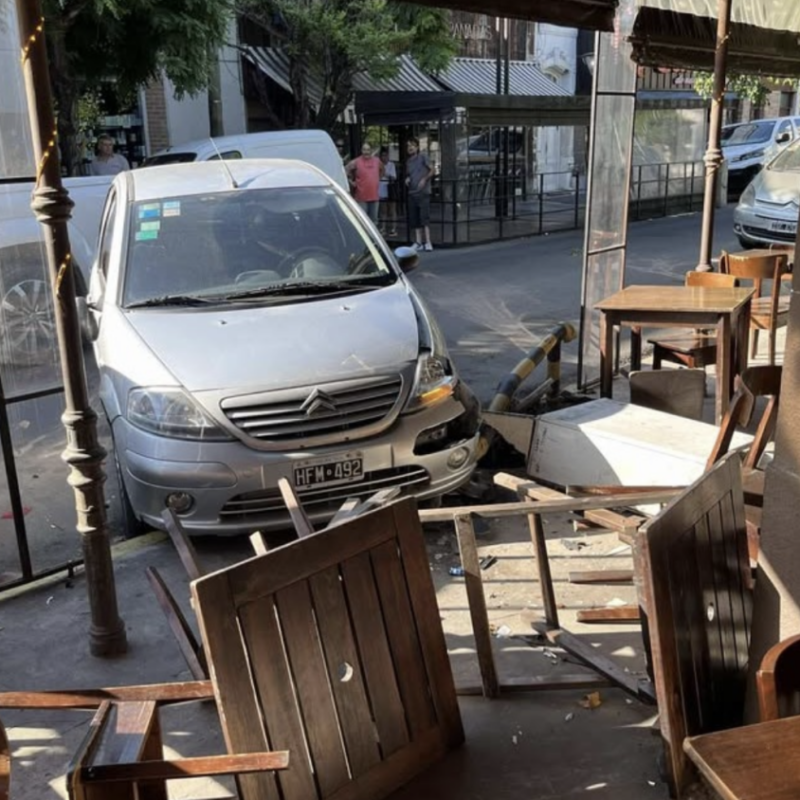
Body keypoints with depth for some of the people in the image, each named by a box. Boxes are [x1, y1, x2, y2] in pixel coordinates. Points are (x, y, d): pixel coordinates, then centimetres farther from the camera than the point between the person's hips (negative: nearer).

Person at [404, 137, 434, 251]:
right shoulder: (408, 161, 16)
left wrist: (424, 179, -17)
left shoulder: (423, 157, -1)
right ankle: (418, 242, 9)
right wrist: (407, 179, 4)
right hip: (412, 193, 6)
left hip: (423, 192, -6)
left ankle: (427, 242, -13)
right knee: (414, 219, 5)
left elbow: (431, 170, -3)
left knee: (424, 217, -12)